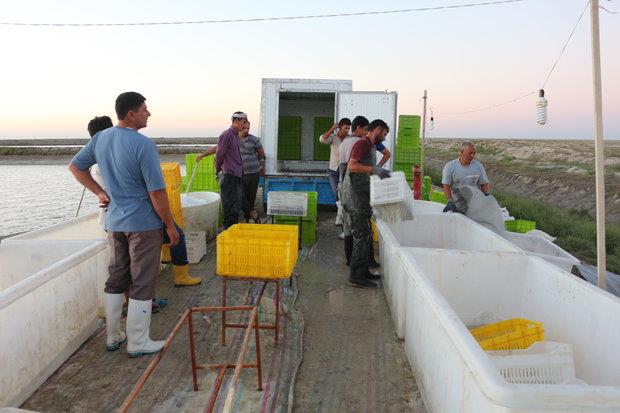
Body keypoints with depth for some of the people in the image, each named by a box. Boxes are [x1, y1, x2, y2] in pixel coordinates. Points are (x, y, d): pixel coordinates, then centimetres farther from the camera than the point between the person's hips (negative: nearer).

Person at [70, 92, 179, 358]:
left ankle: (112, 336, 29)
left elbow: (75, 166, 16)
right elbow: (157, 192, -19)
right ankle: (138, 343, 14)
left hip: (114, 222, 7)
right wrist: (170, 226, -9)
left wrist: (99, 192, 15)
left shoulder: (100, 139, 3)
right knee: (142, 284, 4)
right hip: (143, 224, -7)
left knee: (116, 280, 18)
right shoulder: (143, 144, -19)